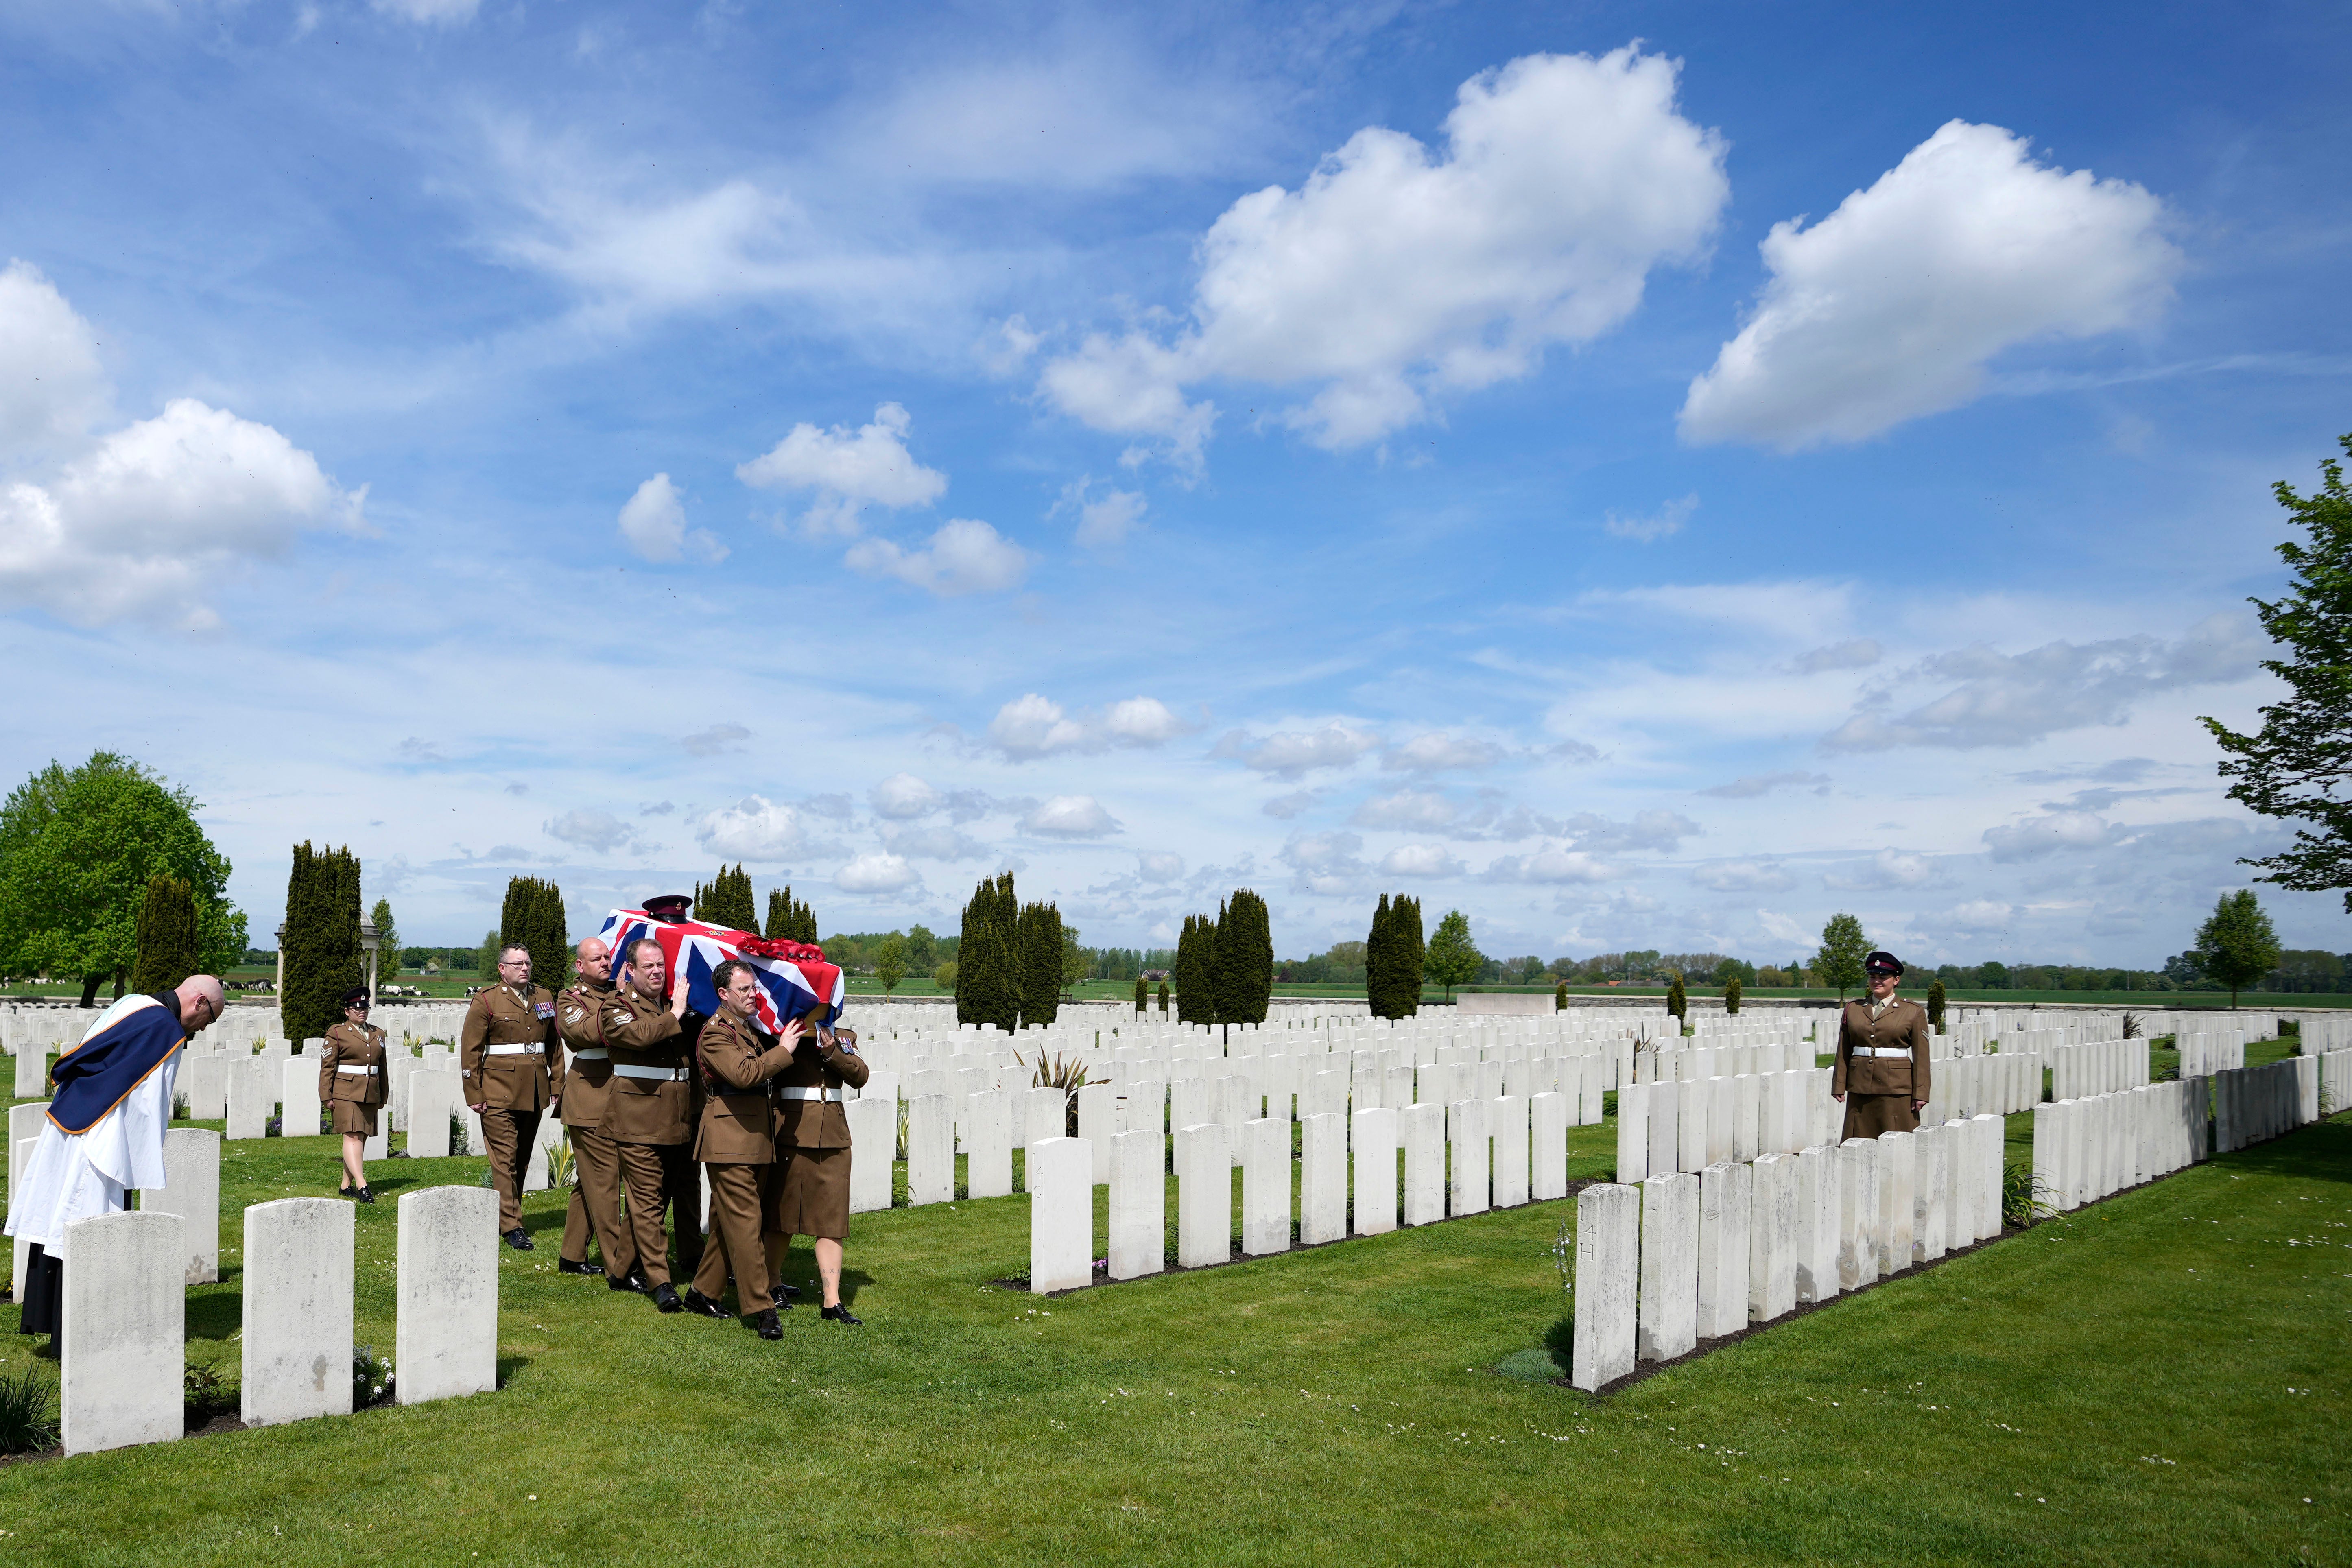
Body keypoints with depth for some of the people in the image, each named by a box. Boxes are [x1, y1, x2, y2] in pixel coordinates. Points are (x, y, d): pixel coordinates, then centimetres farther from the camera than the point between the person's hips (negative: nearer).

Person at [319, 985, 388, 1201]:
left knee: (361, 1139, 7)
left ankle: (346, 1186, 15)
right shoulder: (337, 1033, 0)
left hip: (370, 1094, 6)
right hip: (346, 1092, -6)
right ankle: (362, 1185, -23)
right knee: (352, 1136, -15)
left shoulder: (378, 1034, 16)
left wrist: (382, 1097, 19)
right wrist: (327, 1096, -10)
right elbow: (327, 1066, -3)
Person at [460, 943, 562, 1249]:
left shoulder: (545, 998, 13)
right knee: (505, 1158, -6)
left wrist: (557, 1085, 8)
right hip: (499, 1094, -5)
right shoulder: (486, 1000, -1)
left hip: (534, 1094, 5)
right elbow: (470, 1050, -3)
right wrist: (474, 1095, -7)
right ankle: (512, 1226, -5)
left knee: (522, 1158, 11)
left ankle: (508, 1210, 23)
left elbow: (554, 1046, 16)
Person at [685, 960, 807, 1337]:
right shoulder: (716, 1032, -10)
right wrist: (783, 1049, -16)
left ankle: (703, 1293, 26)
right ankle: (760, 1309, -7)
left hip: (758, 1142, 9)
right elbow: (743, 1073, -24)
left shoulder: (755, 1030, 18)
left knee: (727, 1223, 14)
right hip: (730, 1142, -9)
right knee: (744, 1225, -8)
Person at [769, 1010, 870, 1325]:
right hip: (791, 1136, -3)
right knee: (782, 1215, 9)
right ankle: (770, 1285, 28)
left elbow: (860, 1076, -2)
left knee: (832, 1218, 0)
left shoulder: (843, 1038, 12)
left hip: (833, 1140, 3)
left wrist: (833, 1051, -14)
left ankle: (832, 1302, 1)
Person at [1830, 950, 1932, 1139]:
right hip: (1860, 1087, 3)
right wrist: (1839, 1086, 6)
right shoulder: (1853, 1009, 10)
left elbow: (1921, 1056, 0)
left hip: (1897, 1088, -3)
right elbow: (1843, 1052, 11)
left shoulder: (1914, 1012, 3)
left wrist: (1921, 1094, -5)